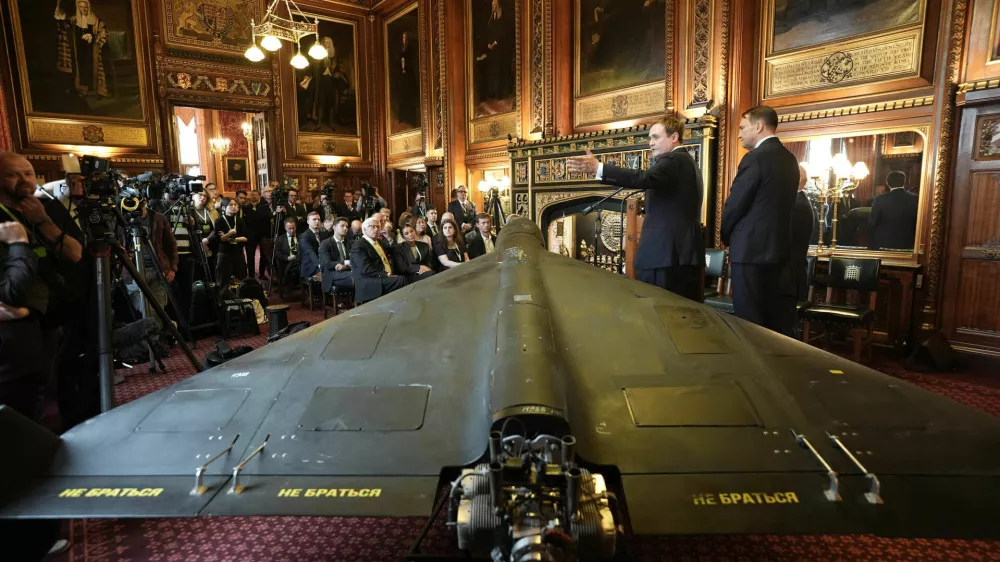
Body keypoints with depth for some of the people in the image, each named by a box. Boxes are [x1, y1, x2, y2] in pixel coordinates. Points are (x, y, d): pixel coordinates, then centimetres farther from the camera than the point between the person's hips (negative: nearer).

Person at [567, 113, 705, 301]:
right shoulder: (686, 161, 22)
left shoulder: (674, 160, -10)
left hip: (666, 253, -10)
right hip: (686, 252, 10)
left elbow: (643, 179, -29)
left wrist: (598, 168, -35)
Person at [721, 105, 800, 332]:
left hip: (750, 247, -9)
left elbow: (734, 204, -12)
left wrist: (726, 236, 5)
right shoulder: (789, 159, 13)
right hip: (776, 246, 9)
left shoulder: (755, 158, -13)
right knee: (770, 314, 14)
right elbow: (781, 203, 16)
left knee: (748, 320, -3)